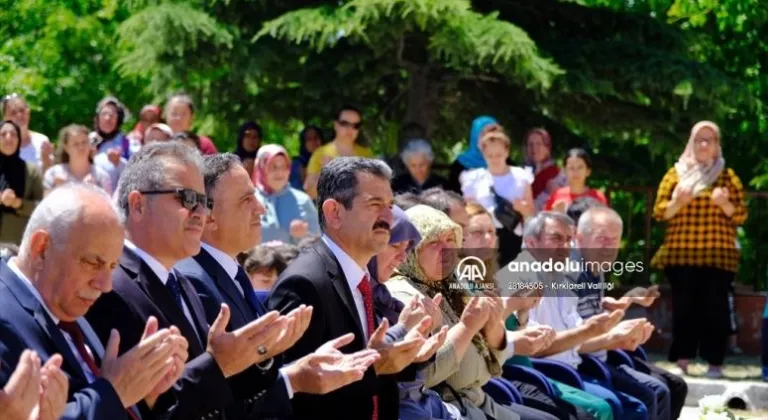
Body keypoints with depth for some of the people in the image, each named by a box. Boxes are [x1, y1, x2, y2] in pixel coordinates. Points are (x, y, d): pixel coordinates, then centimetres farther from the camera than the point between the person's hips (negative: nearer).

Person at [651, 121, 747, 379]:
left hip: (718, 255, -1)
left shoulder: (727, 176, 9)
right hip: (681, 253, 1)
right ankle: (681, 362, 1)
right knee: (684, 306, -1)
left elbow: (741, 216, 4)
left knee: (715, 306, -5)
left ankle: (715, 363, -3)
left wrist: (725, 204, -15)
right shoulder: (676, 173, 11)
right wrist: (677, 202, -13)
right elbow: (659, 212, 6)